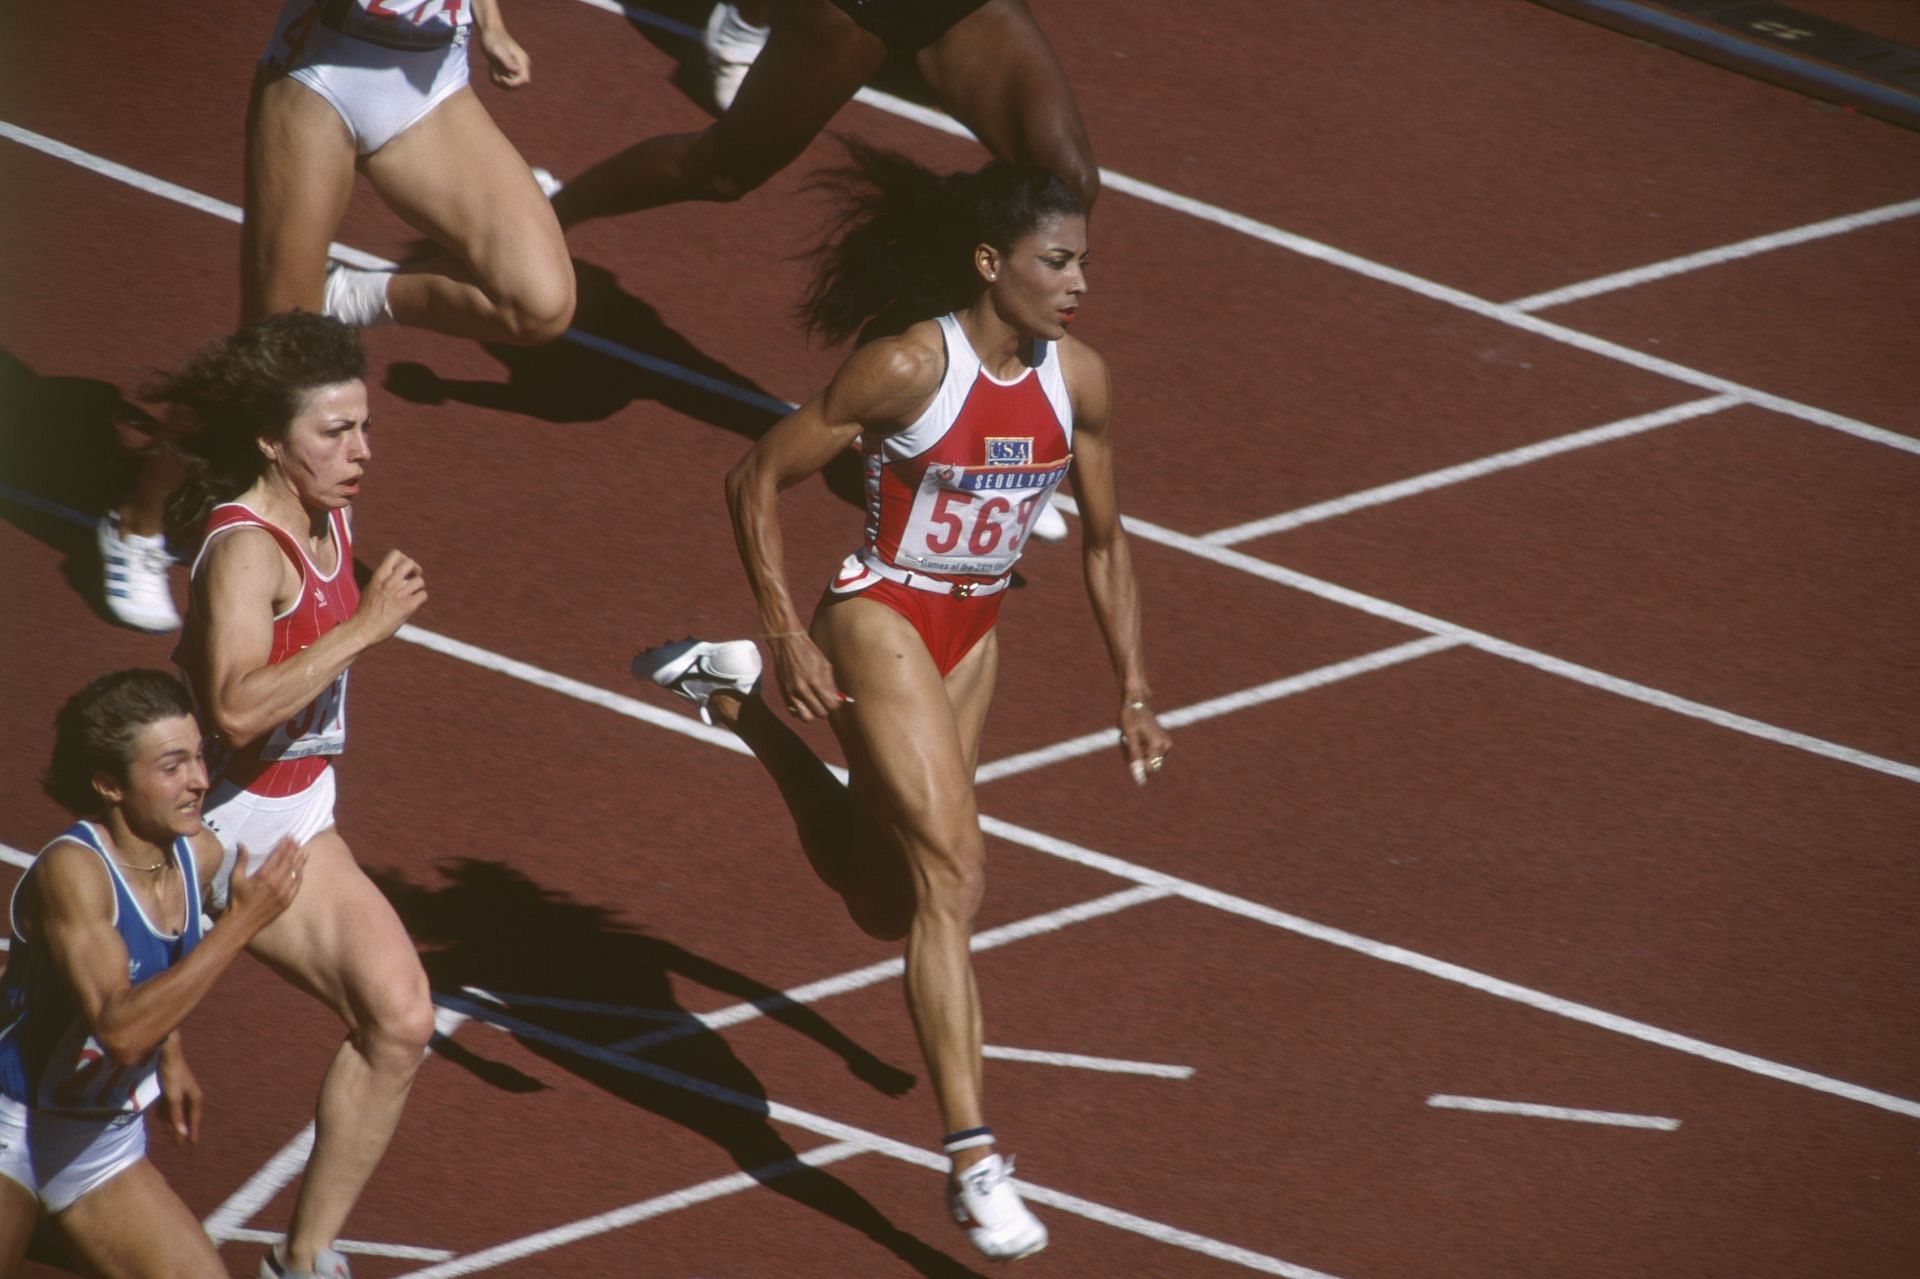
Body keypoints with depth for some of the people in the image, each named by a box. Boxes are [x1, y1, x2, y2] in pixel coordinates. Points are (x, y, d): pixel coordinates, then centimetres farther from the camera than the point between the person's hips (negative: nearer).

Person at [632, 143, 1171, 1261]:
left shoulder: (1075, 377, -6)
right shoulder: (910, 365, -22)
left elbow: (1105, 542, 8)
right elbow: (759, 482, -15)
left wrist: (1135, 694, 5)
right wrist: (790, 635, -19)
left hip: (974, 635, 7)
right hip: (885, 621, -7)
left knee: (882, 896, 19)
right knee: (954, 870, -19)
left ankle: (737, 695, 40)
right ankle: (974, 1158, -20)